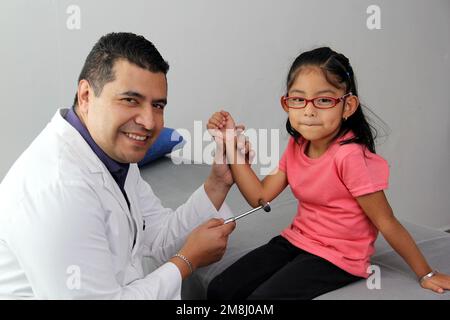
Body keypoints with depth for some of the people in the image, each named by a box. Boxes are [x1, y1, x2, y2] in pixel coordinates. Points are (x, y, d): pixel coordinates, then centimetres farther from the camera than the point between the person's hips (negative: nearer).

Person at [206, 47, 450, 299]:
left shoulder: (349, 156, -26)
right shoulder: (296, 146, -2)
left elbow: (386, 222, -17)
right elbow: (260, 196, -4)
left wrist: (426, 274, -9)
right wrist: (231, 142, -7)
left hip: (337, 258, -6)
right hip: (296, 241, 7)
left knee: (261, 297, -21)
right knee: (219, 290, -2)